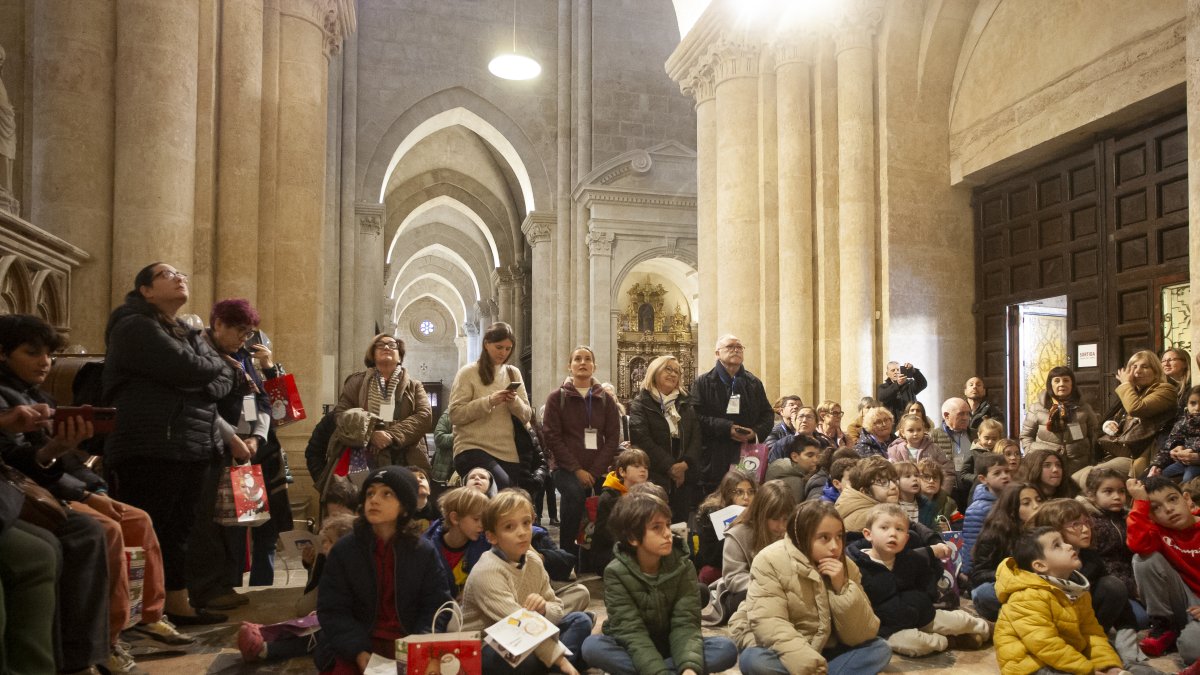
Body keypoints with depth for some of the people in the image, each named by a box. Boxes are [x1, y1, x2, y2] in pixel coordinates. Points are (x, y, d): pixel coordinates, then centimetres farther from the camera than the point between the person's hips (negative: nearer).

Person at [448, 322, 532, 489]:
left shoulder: (513, 373, 14)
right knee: (504, 486, -29)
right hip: (472, 448, -5)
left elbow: (527, 415, 11)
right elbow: (455, 415, -8)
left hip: (508, 452, 6)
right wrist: (489, 401, -18)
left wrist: (514, 402, -10)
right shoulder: (468, 372, 0)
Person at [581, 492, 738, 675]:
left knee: (726, 649, -25)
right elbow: (631, 632, -24)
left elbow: (685, 623, -18)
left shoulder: (683, 567, -10)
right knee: (592, 646, -33)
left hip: (670, 648, 2)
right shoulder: (617, 572, -17)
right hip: (633, 651, -2)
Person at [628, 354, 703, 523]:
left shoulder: (686, 403, 16)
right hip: (654, 477, -4)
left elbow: (696, 436, 6)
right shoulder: (641, 404, 1)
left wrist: (685, 463, -11)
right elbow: (642, 439, -11)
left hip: (684, 478, 4)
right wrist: (670, 466, -14)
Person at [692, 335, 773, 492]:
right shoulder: (703, 383, 3)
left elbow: (768, 414, 15)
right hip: (714, 460, -3)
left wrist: (757, 432, -6)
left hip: (747, 459, 4)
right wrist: (726, 428, -17)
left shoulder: (754, 383, 17)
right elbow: (696, 416, -8)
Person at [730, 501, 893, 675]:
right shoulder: (770, 561, -19)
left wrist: (842, 588, -24)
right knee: (754, 660, -35)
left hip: (823, 651, 4)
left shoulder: (847, 567, -6)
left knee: (880, 649, -12)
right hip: (777, 648, -4)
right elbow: (768, 625, -29)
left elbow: (858, 636, -11)